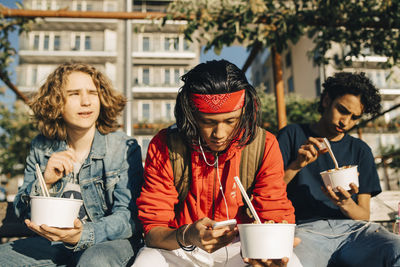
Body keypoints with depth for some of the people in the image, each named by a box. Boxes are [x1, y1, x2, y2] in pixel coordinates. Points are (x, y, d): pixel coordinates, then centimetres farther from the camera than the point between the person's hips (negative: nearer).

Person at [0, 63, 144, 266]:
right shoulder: (41, 148, 2)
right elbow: (22, 212, 6)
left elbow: (128, 217, -13)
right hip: (54, 242, 4)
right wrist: (45, 182, -15)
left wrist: (82, 235, -32)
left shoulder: (125, 148, -9)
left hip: (110, 241, -4)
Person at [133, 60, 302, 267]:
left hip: (241, 248, 1)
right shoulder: (164, 147, -12)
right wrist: (187, 236, -35)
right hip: (178, 247, 0)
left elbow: (277, 218, -7)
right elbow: (153, 230, -12)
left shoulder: (264, 145, -9)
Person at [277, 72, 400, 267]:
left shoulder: (360, 150, 19)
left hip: (352, 228, 3)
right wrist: (296, 165, -13)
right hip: (307, 228, -3)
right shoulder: (292, 135, 11)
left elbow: (364, 215, 13)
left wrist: (346, 204, -10)